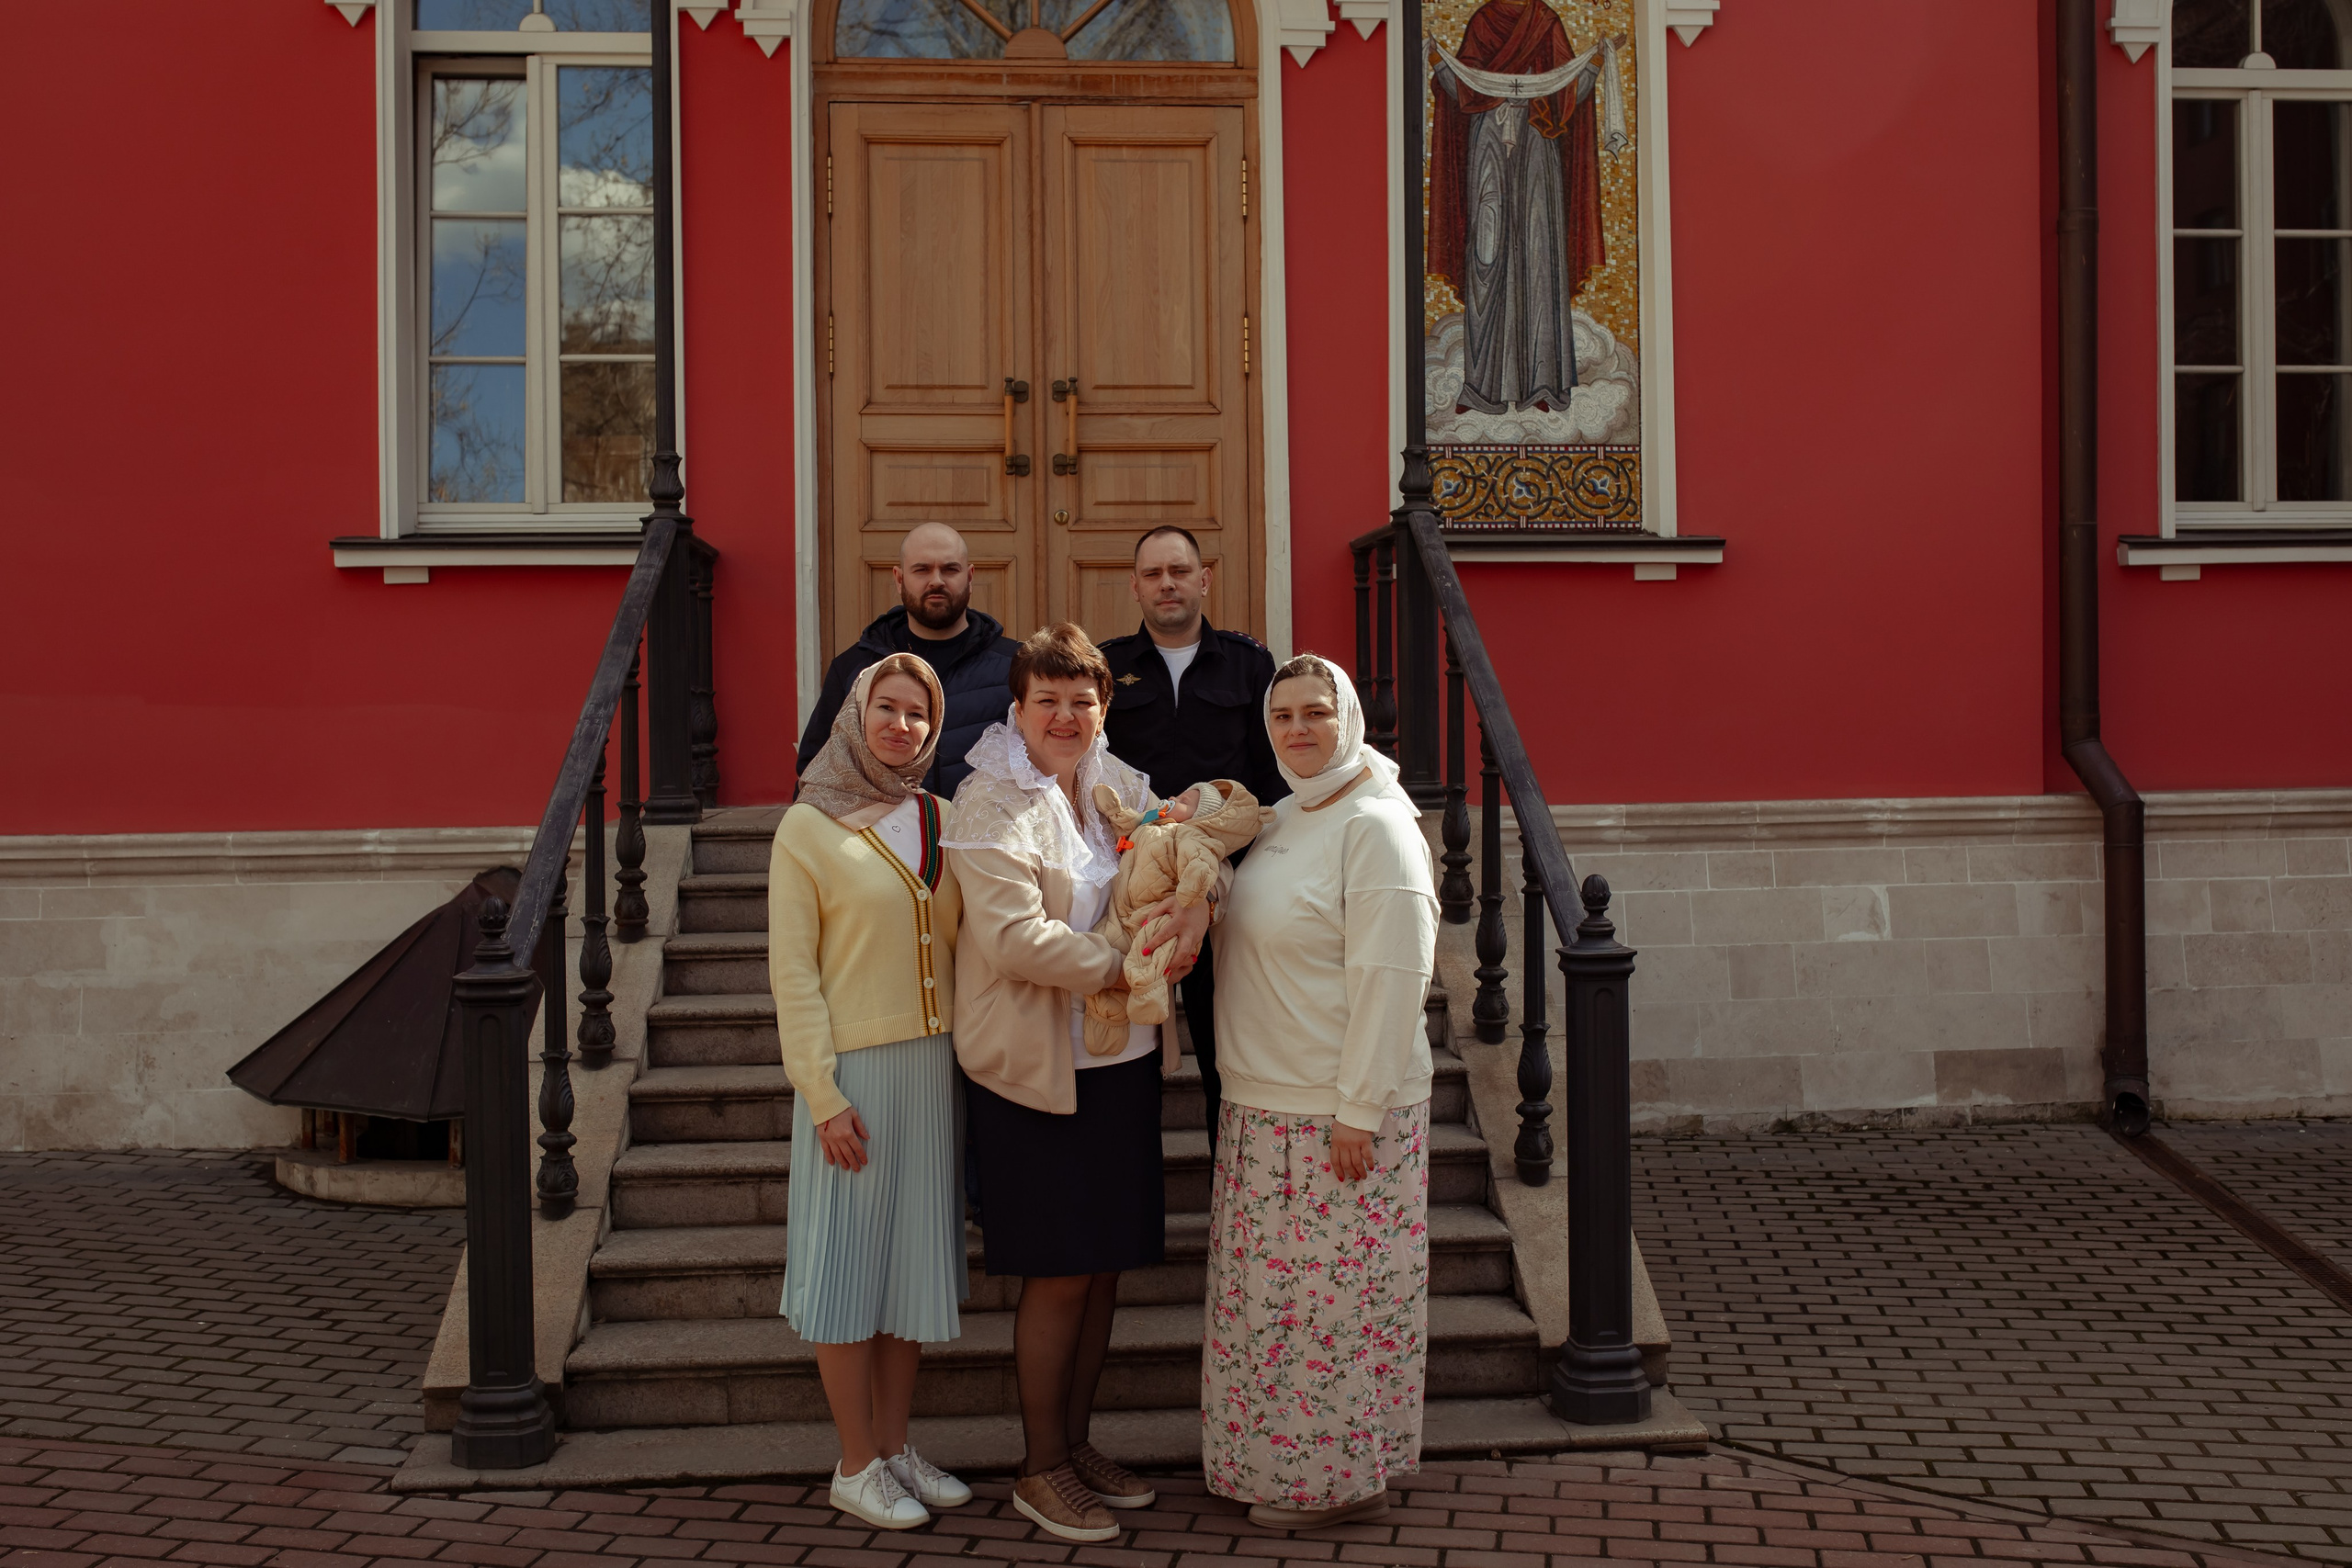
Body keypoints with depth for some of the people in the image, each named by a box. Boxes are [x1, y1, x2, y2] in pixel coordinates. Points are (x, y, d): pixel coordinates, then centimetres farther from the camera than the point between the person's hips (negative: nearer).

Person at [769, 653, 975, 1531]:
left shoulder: (940, 821, 9)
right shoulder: (810, 827, -5)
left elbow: (962, 942, 12)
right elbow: (792, 972, -7)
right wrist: (823, 1093, -13)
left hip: (935, 1063, 5)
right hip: (853, 1065, -5)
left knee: (913, 1258, 12)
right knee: (848, 1261, 3)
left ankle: (895, 1445, 24)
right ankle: (857, 1466, 14)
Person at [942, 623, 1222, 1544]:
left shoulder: (1120, 785, 9)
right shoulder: (991, 804, -12)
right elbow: (1017, 939, -21)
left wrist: (1198, 902, -11)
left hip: (1124, 1060, 7)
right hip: (1036, 1068, -7)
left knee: (1105, 1264, 14)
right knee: (1059, 1273, 1)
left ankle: (1076, 1443, 30)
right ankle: (1040, 1469, 18)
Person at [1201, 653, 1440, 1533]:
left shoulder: (1374, 825, -14)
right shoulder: (1282, 821, 12)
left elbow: (1390, 978, -18)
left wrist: (1358, 1109, -19)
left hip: (1338, 1113, -8)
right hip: (1265, 1102, 8)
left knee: (1336, 1295, 2)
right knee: (1273, 1292, 14)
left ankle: (1346, 1479, 17)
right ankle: (1278, 1460, 27)